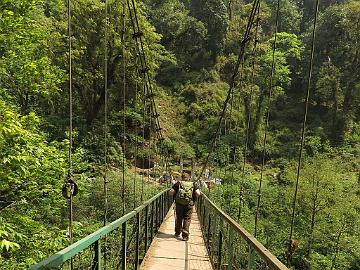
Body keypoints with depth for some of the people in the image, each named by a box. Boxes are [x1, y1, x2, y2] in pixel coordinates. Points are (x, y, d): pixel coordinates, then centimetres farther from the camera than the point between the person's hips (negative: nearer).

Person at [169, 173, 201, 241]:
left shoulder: (178, 183, 3)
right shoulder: (193, 184, 5)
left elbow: (171, 193, -4)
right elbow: (198, 193, -6)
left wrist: (175, 196, 15)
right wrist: (194, 198, 12)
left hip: (179, 203, 1)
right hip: (189, 204, 0)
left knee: (178, 218, 17)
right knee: (187, 219, 9)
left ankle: (177, 233, 32)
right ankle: (185, 236, 8)